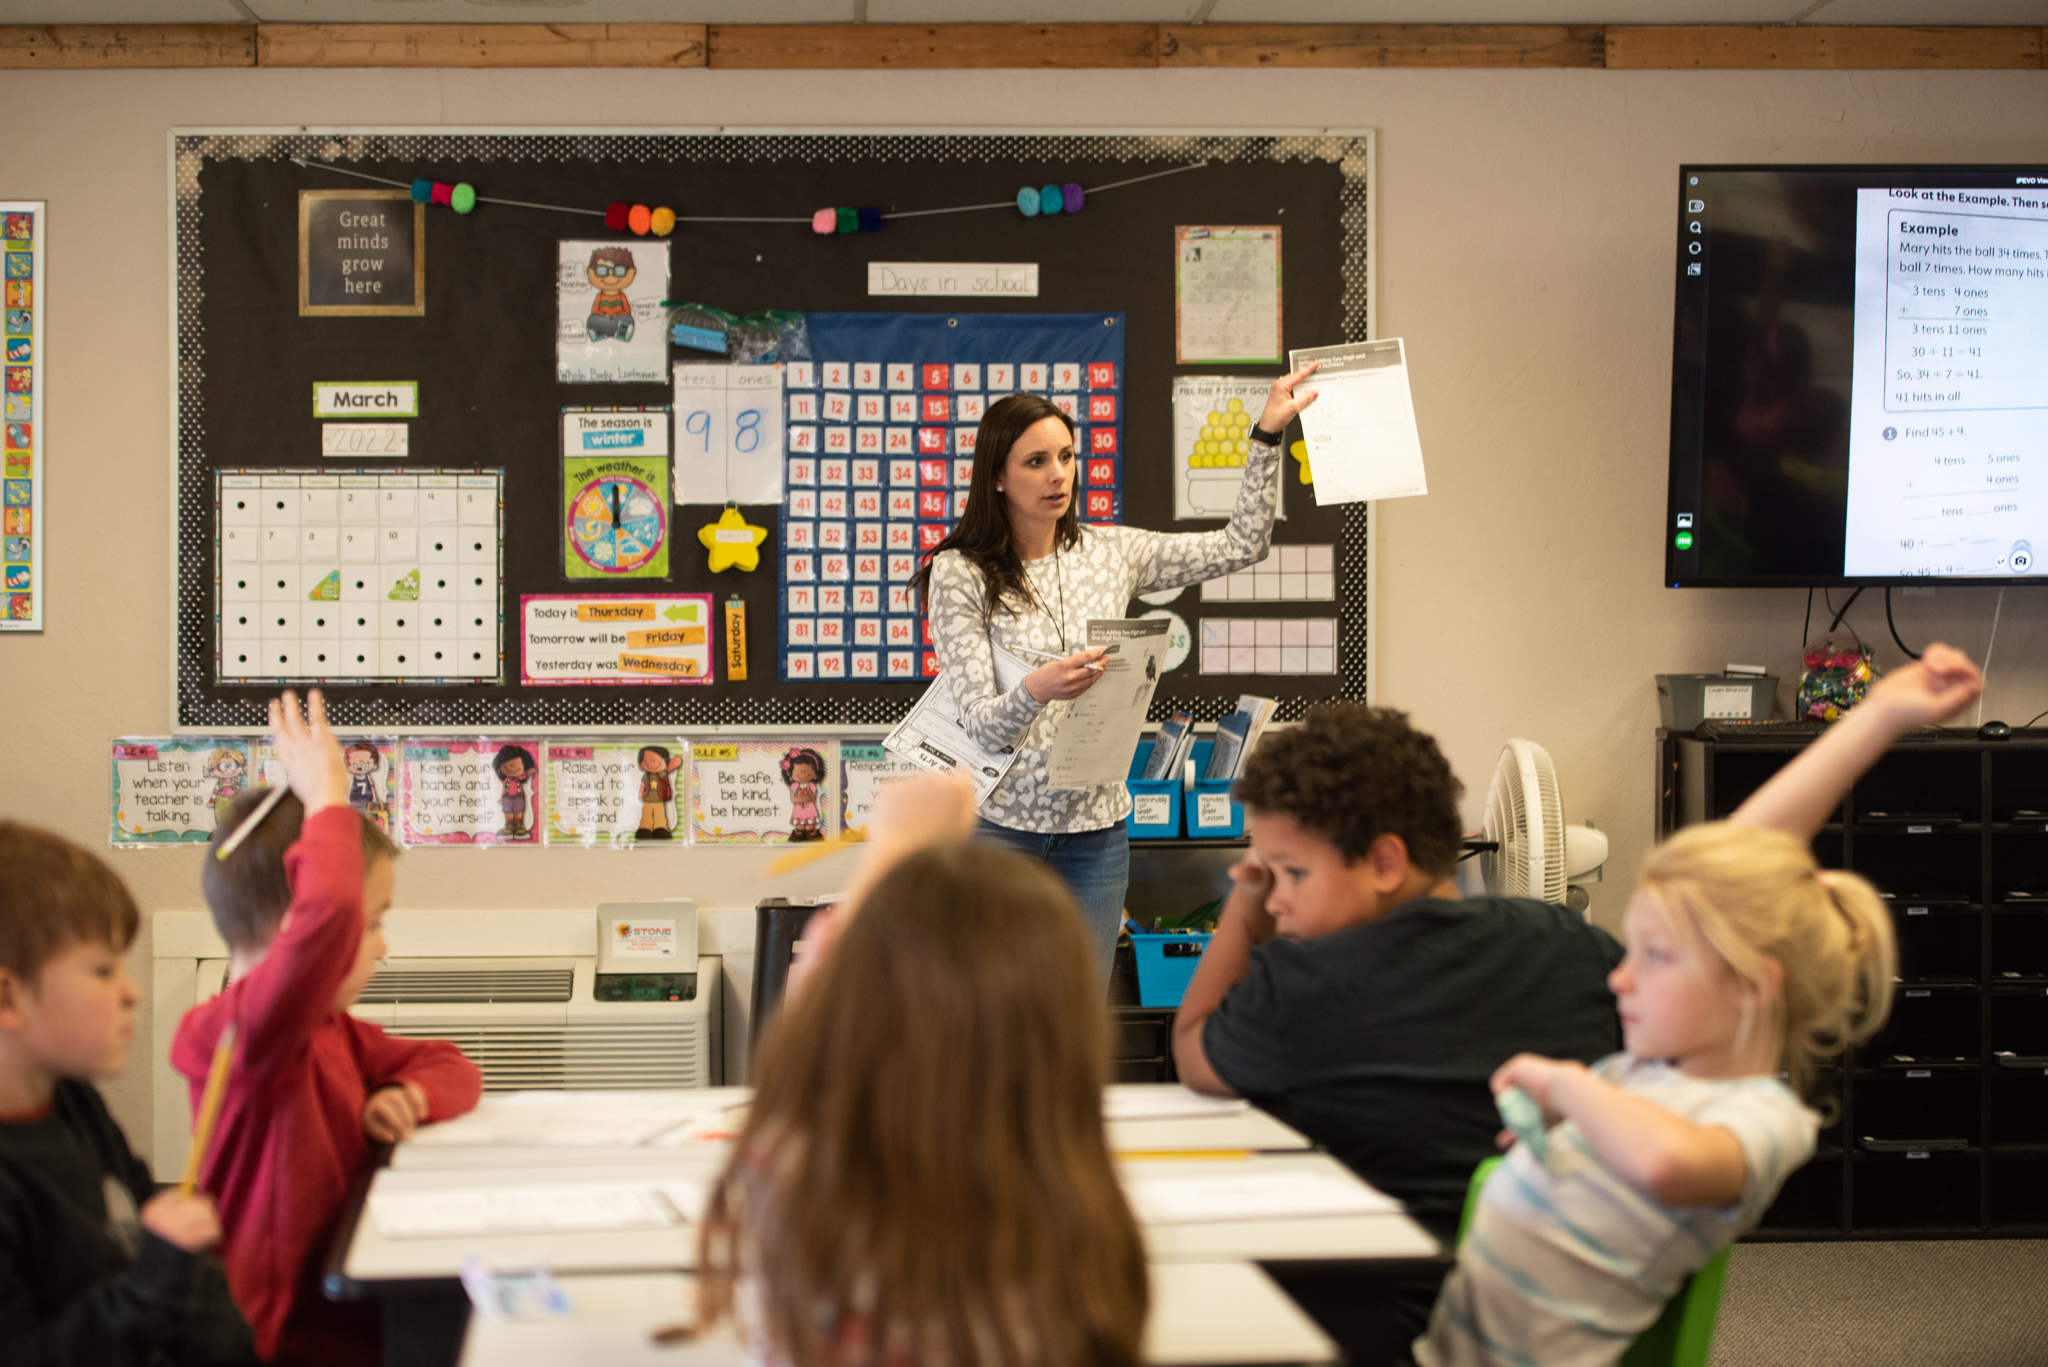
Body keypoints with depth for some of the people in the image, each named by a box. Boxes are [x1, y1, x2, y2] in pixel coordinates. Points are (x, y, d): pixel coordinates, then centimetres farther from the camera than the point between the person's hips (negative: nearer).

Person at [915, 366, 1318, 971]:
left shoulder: (1110, 553, 6)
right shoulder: (960, 574, -7)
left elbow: (1239, 546, 7)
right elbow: (981, 722, -13)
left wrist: (1268, 433, 0)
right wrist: (1036, 691, -35)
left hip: (1095, 829, 4)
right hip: (999, 824, -3)